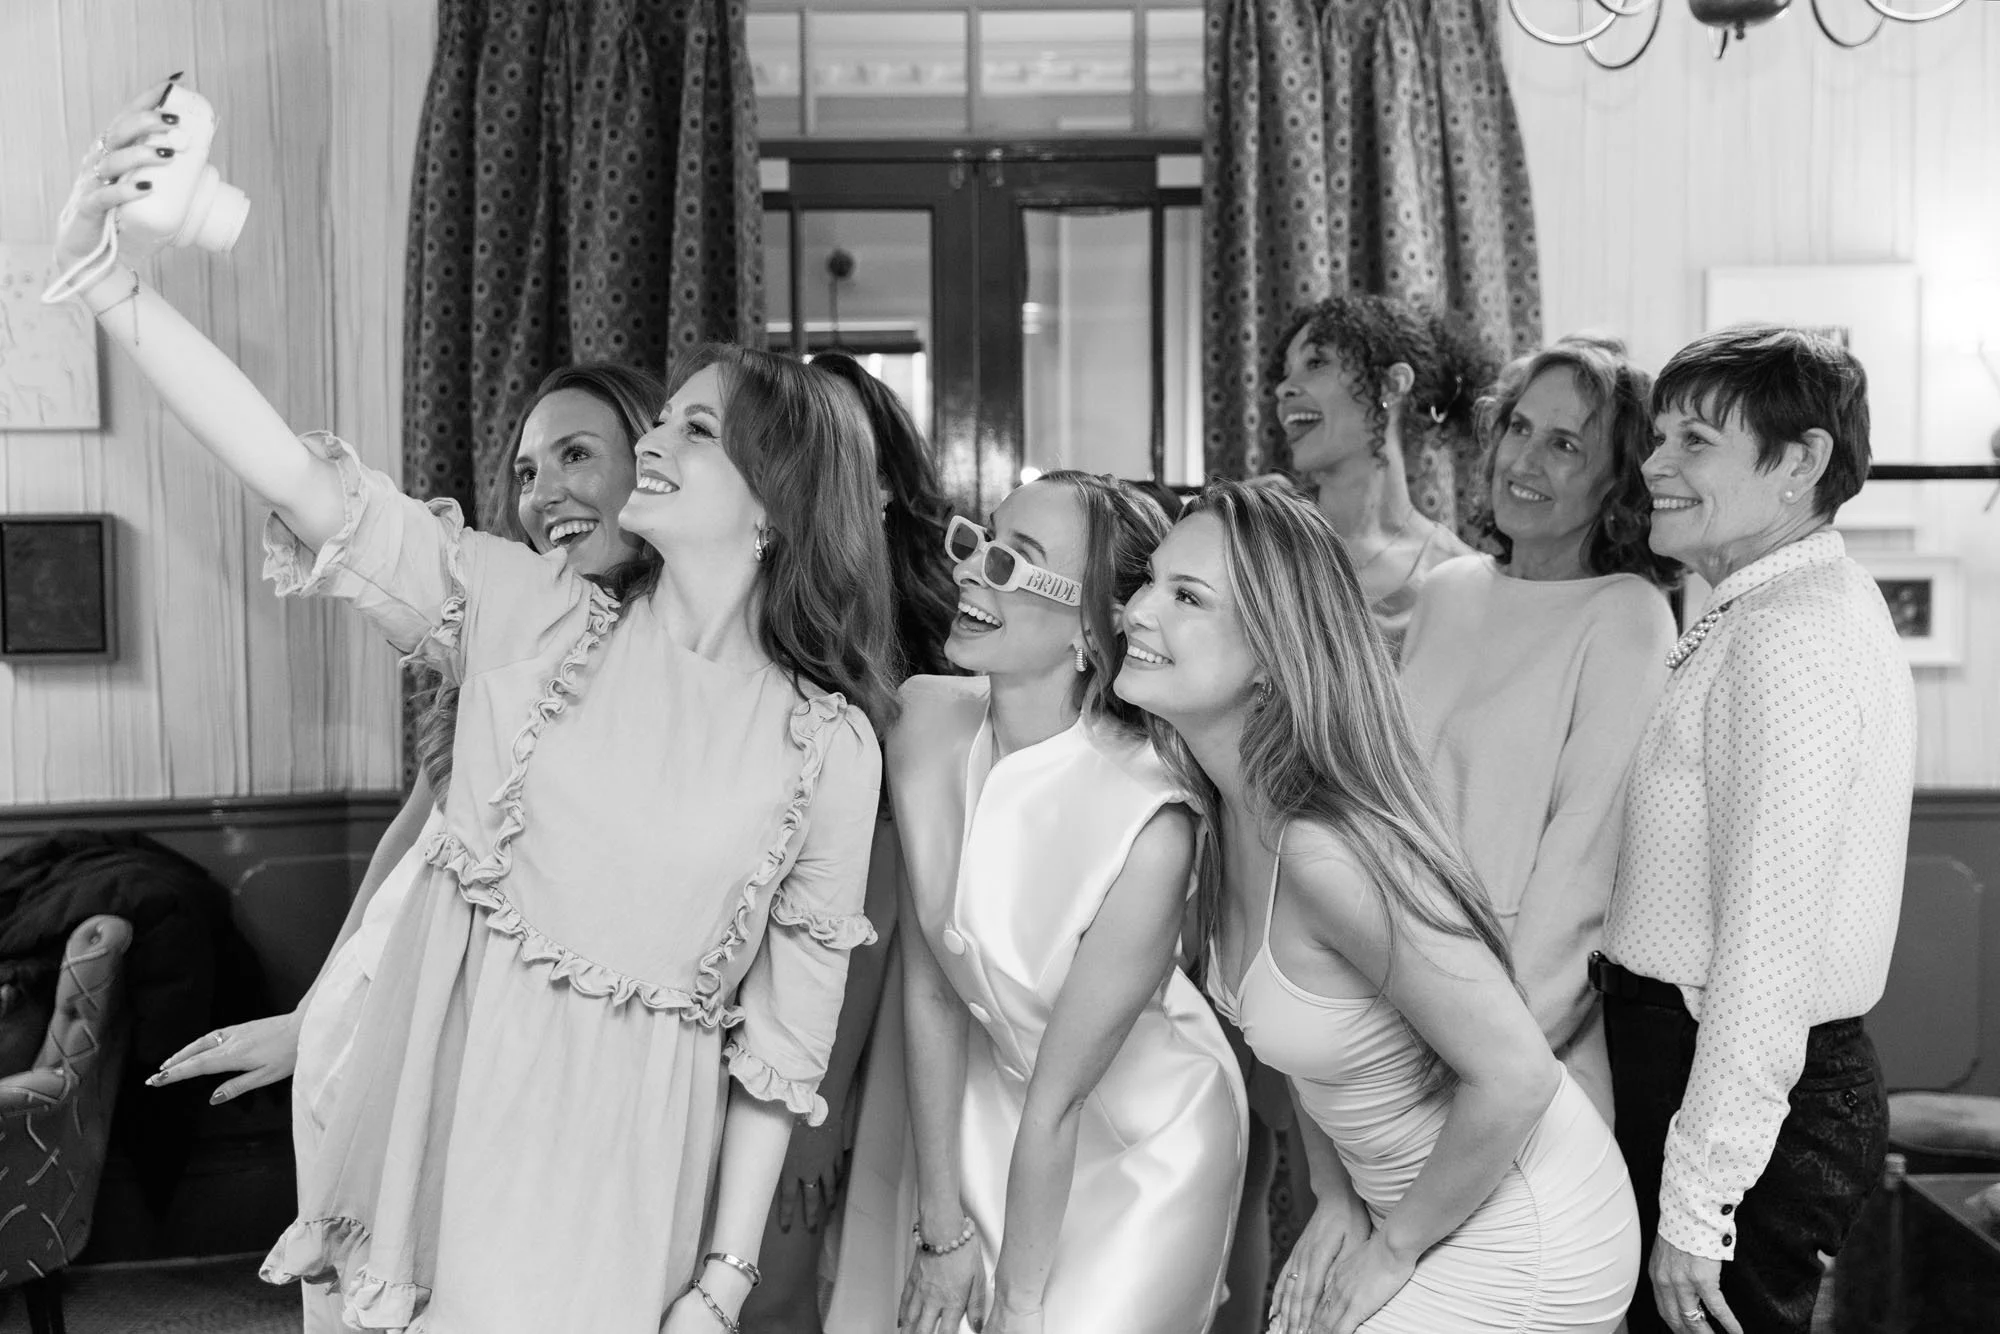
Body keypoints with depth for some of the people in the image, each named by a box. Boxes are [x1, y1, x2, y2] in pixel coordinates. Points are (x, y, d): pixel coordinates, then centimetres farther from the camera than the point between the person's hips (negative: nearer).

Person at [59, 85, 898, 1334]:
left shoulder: (831, 746, -6)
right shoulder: (536, 617, -2)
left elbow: (786, 1031, -4)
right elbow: (307, 484, -10)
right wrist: (104, 272, -19)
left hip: (624, 1156, -1)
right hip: (451, 1110, 2)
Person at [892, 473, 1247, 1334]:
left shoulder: (1146, 830, -31)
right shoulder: (924, 722, -17)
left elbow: (1057, 1102, -21)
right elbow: (928, 986, -11)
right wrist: (944, 1230, -6)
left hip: (1145, 1143, -4)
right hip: (984, 1110, 4)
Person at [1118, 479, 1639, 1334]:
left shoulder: (1325, 850, -31)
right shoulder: (1225, 811, -7)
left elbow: (1515, 1077, -27)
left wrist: (1395, 1248, -14)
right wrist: (1336, 1199, 2)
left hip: (1526, 1243, -7)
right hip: (1391, 1197, 7)